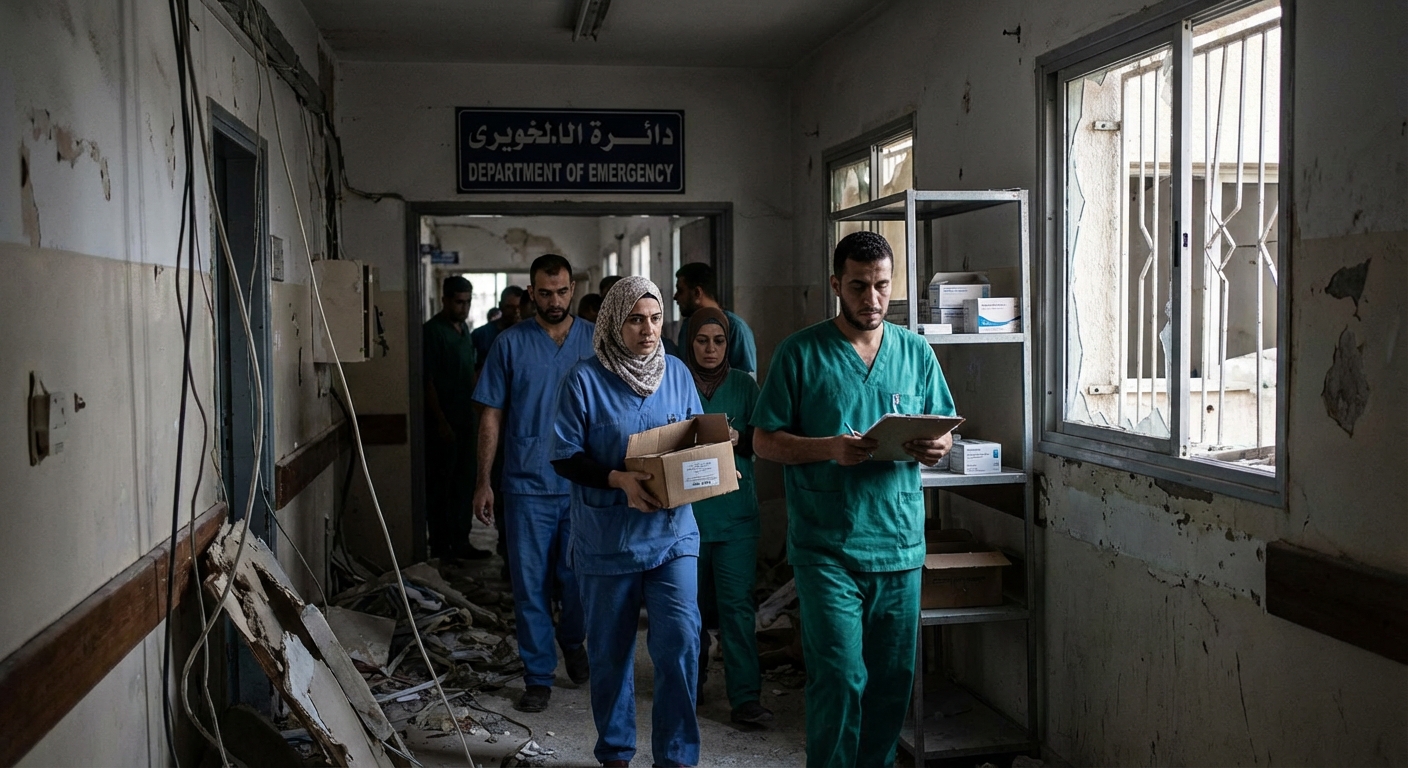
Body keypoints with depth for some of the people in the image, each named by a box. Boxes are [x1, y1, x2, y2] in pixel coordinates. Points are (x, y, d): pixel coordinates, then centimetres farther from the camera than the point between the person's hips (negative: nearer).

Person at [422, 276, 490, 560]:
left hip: (464, 419, 8)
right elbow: (428, 380, -16)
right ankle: (440, 547, 6)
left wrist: (473, 414, 16)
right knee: (439, 485, -1)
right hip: (443, 422, -8)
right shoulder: (433, 331, -12)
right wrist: (441, 422, -19)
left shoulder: (463, 329, 14)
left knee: (463, 482, 12)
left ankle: (460, 543, 21)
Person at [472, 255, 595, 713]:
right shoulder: (510, 344, 0)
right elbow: (491, 416, 2)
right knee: (530, 585, 4)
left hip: (584, 485, 1)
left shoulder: (595, 341, 2)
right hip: (526, 486, -1)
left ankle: (572, 641, 40)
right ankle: (538, 677, 18)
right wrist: (483, 481, -2)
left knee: (578, 579, 9)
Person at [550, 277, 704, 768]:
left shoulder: (677, 373, 4)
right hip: (607, 537, -2)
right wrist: (619, 480, -23)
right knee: (610, 648, 10)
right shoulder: (585, 379, -7)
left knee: (680, 638, -9)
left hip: (671, 530, 2)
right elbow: (565, 456, -9)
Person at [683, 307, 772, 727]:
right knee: (693, 601, 11)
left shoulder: (744, 384, 7)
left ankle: (745, 697, -2)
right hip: (686, 507, 0)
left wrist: (738, 439, -16)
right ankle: (692, 681, 30)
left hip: (735, 508, 0)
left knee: (737, 604, -4)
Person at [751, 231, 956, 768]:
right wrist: (829, 448, -20)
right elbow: (765, 441, -3)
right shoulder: (801, 353, -2)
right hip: (826, 547, -4)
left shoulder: (916, 352, 9)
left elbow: (942, 434, 13)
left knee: (893, 680, 12)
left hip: (900, 543, 4)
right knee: (841, 679, -6)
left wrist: (935, 448, -11)